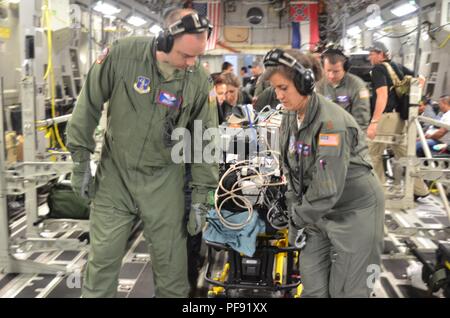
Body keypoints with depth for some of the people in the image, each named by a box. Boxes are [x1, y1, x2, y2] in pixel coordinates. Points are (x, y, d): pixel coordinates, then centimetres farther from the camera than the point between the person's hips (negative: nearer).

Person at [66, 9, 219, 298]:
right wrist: (81, 161, -1)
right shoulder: (121, 55, -14)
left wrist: (201, 197, -1)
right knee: (103, 255, 7)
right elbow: (89, 106, -4)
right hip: (115, 172, 0)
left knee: (170, 260, 8)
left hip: (164, 180, 1)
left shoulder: (200, 81, -10)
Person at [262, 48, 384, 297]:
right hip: (318, 212, 7)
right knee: (313, 288, 7)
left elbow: (327, 188, -26)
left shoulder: (332, 122, -25)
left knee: (345, 291, 3)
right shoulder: (290, 119, 1)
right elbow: (292, 173, 7)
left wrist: (298, 218, -13)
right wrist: (295, 216, 1)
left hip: (354, 212, -7)